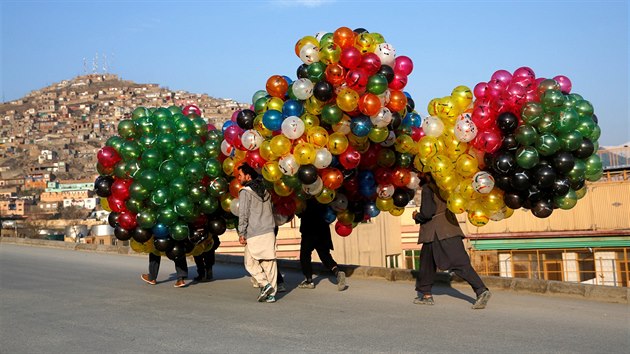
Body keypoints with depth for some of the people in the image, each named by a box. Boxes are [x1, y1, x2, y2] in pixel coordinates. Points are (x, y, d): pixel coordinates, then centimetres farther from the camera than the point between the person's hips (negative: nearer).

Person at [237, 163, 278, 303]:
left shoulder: (245, 191, -5)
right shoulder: (264, 190, 17)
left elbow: (243, 214, -9)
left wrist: (242, 234, -6)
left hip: (254, 234, -6)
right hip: (269, 232, 6)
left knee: (250, 262, 6)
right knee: (270, 262, 5)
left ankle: (265, 284, -9)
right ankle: (271, 293, 6)